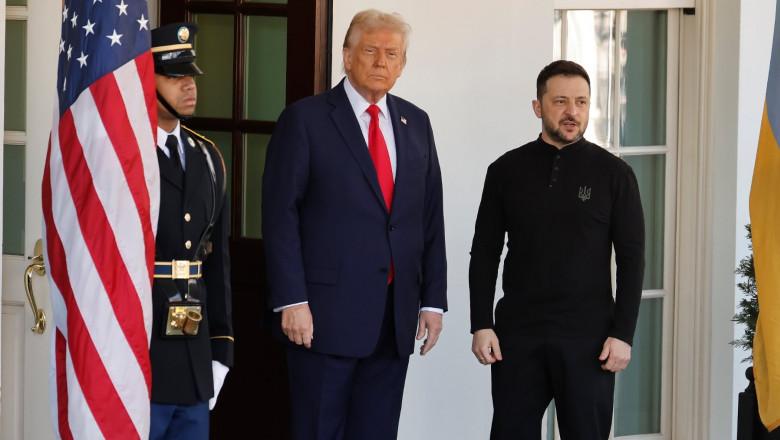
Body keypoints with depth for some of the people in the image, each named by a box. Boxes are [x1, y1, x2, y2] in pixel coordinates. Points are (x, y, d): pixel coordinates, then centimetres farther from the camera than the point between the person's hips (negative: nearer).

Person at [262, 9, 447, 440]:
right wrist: (291, 301, -14)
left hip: (395, 317, 5)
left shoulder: (416, 123, 13)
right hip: (327, 311, -5)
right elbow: (280, 216, -7)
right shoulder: (305, 119, -3)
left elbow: (430, 219, 13)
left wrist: (433, 300, 7)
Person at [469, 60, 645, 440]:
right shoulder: (506, 171, 5)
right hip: (517, 333, 1)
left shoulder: (613, 174, 1)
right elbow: (485, 254, 8)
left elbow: (631, 259, 0)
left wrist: (623, 333, -7)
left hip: (587, 337, -1)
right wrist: (481, 324, -1)